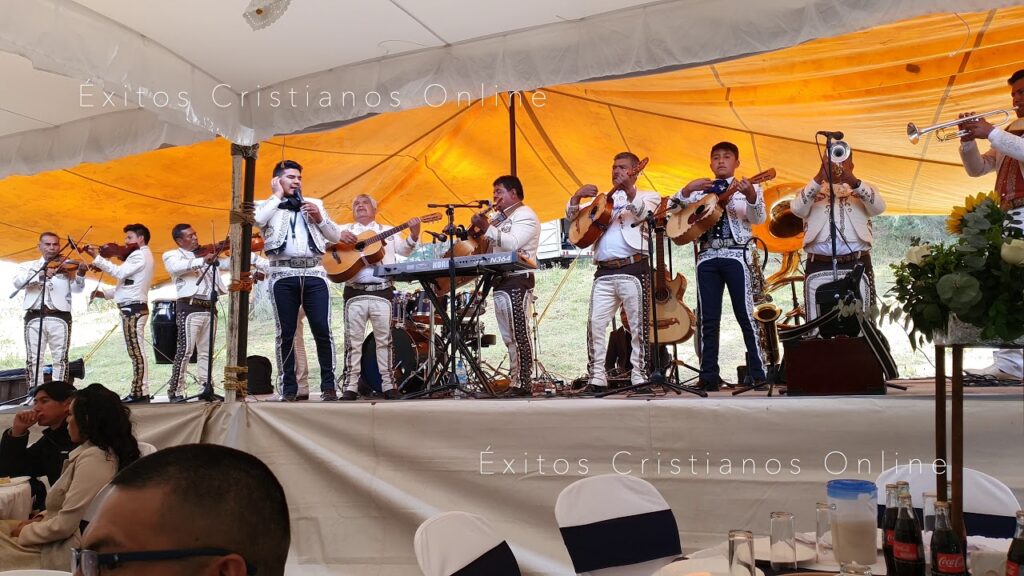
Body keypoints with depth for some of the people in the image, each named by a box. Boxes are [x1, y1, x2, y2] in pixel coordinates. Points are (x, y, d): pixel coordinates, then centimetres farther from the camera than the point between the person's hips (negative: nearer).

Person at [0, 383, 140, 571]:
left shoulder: (93, 460, -22)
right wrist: (41, 518, 7)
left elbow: (64, 526, -21)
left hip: (66, 552, -9)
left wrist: (25, 532, -6)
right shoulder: (100, 452, 9)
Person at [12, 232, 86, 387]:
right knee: (33, 358, 0)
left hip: (59, 317, -1)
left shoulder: (67, 266, 14)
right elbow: (18, 282, -4)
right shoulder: (28, 266, 15)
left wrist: (80, 274, -21)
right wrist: (41, 274, -20)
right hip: (34, 317, 1)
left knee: (60, 358, -3)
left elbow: (76, 289, 0)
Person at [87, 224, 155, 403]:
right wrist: (104, 293, 11)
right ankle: (141, 392, 11)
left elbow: (119, 273, -20)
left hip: (133, 308, -11)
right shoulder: (140, 256, 25)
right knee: (137, 352, 9)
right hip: (133, 308, 11)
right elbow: (126, 284, 22)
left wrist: (97, 258, -19)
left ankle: (139, 393, -12)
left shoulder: (140, 255, -7)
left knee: (136, 352, -11)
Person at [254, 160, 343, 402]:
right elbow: (257, 220, -11)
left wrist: (319, 218, 1)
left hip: (314, 273, 1)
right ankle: (289, 388, 5)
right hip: (283, 275, -1)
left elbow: (336, 236, 18)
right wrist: (277, 195, 2)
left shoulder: (315, 204, 21)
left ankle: (328, 386, 0)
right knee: (286, 333, -1)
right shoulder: (268, 206, 14)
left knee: (323, 330, -7)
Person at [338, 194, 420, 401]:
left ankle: (388, 385, 4)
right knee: (353, 340, 0)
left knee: (384, 339, 0)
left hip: (382, 291, 0)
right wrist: (340, 236, -19)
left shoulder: (388, 231, 19)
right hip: (355, 292, 0)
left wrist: (413, 235, -10)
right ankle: (351, 386, 3)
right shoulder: (346, 229, 18)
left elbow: (405, 250, 9)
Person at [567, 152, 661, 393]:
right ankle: (597, 378, 1)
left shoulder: (648, 196, 13)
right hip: (604, 272, 4)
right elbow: (572, 216, 18)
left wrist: (629, 190, -26)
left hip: (633, 269, -4)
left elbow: (642, 212, -10)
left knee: (638, 326, -4)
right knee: (595, 323, -3)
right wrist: (577, 197, -2)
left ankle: (639, 378, -1)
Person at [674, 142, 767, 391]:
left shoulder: (748, 188, 11)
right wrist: (688, 190, -7)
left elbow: (758, 218, -6)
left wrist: (751, 196, -26)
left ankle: (757, 373, -3)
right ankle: (709, 375, 4)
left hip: (735, 254, -3)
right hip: (706, 256, 3)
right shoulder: (701, 191, 20)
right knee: (708, 318, 1)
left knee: (745, 314, -7)